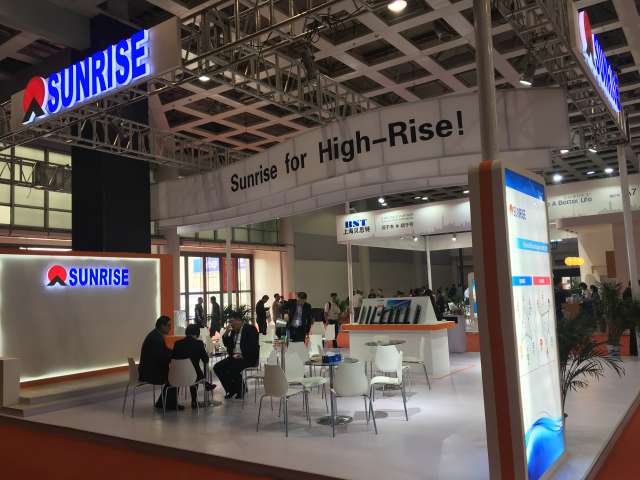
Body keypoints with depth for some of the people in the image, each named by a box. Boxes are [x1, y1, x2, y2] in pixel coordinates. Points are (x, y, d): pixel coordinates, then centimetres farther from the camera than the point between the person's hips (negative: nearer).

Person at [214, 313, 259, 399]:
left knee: (233, 369, -31)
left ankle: (240, 389, -2)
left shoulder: (250, 329, -8)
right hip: (234, 356, 8)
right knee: (217, 367, -9)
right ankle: (231, 390, 5)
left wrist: (242, 355, -23)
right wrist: (226, 333, 1)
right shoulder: (233, 330, 15)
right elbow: (227, 344, 17)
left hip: (248, 358, -8)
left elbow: (253, 346, -16)